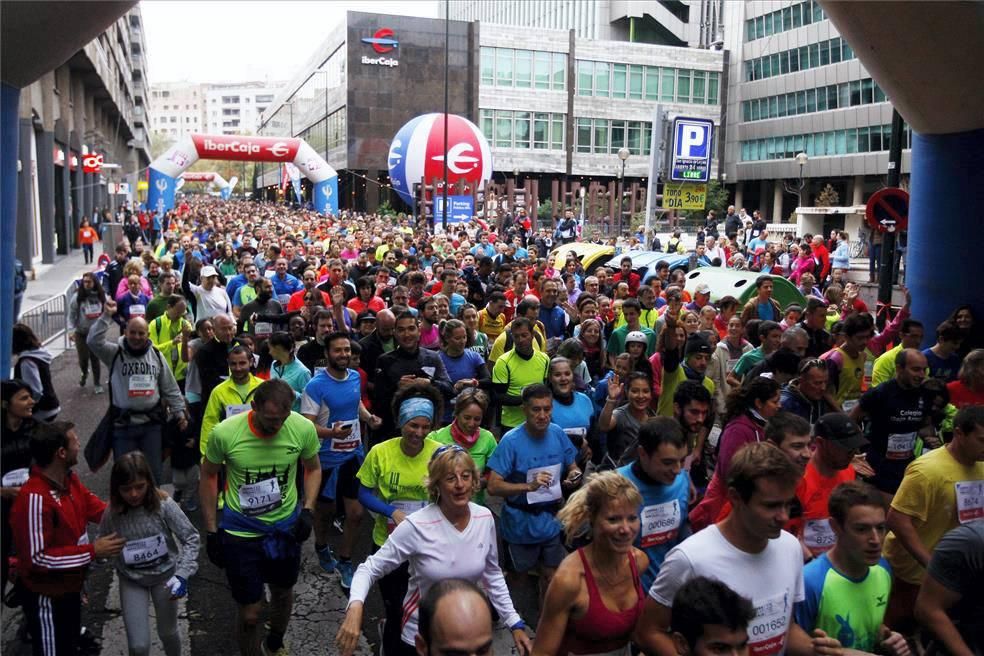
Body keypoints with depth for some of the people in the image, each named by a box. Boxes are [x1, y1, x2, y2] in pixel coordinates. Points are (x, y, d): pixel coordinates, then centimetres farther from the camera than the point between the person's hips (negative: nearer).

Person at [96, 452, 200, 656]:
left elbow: (191, 538, -18)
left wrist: (182, 575, -25)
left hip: (164, 575, -1)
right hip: (131, 580, 1)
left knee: (167, 633, 18)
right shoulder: (112, 514, -17)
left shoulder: (163, 505, -22)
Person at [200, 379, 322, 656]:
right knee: (250, 614, 5)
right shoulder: (224, 433, -24)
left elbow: (313, 468, 0)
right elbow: (208, 477, -6)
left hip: (286, 526, 3)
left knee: (283, 592, 26)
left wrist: (308, 509, -12)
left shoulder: (304, 428, -21)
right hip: (240, 531, -2)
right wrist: (211, 531, -4)